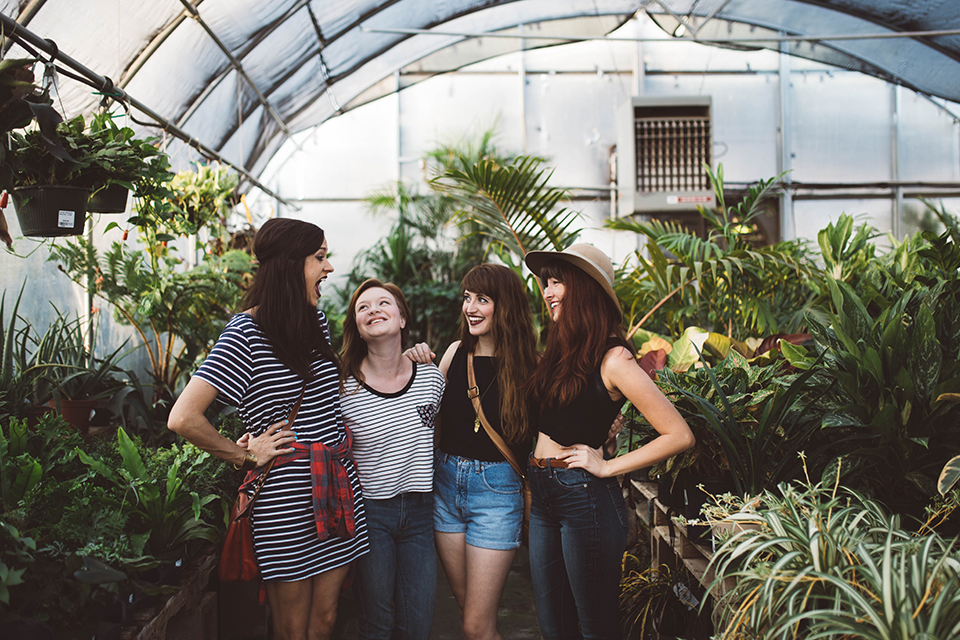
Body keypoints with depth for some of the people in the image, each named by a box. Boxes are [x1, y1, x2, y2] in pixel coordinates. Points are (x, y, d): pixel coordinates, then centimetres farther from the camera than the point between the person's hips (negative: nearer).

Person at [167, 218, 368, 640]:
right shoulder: (246, 332, -13)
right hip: (286, 498, -6)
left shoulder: (316, 320, 9)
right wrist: (246, 455, -10)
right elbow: (183, 418, -20)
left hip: (337, 491, 6)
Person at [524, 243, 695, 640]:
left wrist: (607, 467, -14)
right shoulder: (561, 350, 9)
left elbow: (679, 436, -18)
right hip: (543, 495, 8)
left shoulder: (612, 358, -13)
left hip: (584, 497, -7)